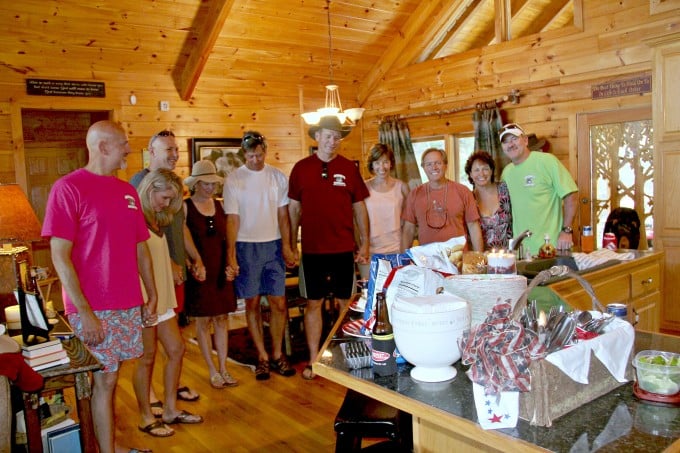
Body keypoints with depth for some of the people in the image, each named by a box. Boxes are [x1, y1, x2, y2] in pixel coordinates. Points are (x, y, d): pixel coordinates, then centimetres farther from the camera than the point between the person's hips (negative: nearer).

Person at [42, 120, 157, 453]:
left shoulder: (127, 190, 10)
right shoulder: (68, 187, -10)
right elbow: (60, 256, -13)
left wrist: (151, 296, 12)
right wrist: (85, 312, -16)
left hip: (130, 305, 6)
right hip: (93, 309, -6)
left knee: (108, 377, 15)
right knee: (105, 380, 3)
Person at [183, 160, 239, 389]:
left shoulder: (219, 205, 8)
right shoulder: (185, 207, -6)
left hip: (221, 271, 4)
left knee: (222, 318, 9)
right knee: (203, 320, 5)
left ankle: (223, 368, 20)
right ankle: (212, 371, 18)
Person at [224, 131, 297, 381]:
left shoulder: (278, 177, 3)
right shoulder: (233, 179, -3)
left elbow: (283, 214, 4)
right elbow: (232, 219, -5)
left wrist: (286, 246, -4)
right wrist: (230, 254, -10)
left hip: (273, 245, 2)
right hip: (246, 246, -2)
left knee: (279, 302, 4)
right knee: (252, 303, 6)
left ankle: (277, 354, 20)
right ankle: (262, 357, 19)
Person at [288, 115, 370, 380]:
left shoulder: (349, 168, 3)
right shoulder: (301, 168, 2)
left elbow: (359, 207, 6)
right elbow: (294, 208, 6)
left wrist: (365, 243, 2)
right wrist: (291, 245, 3)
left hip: (344, 249, 0)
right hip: (312, 249, 0)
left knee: (345, 302, 8)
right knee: (313, 303, 7)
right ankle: (314, 360, 19)